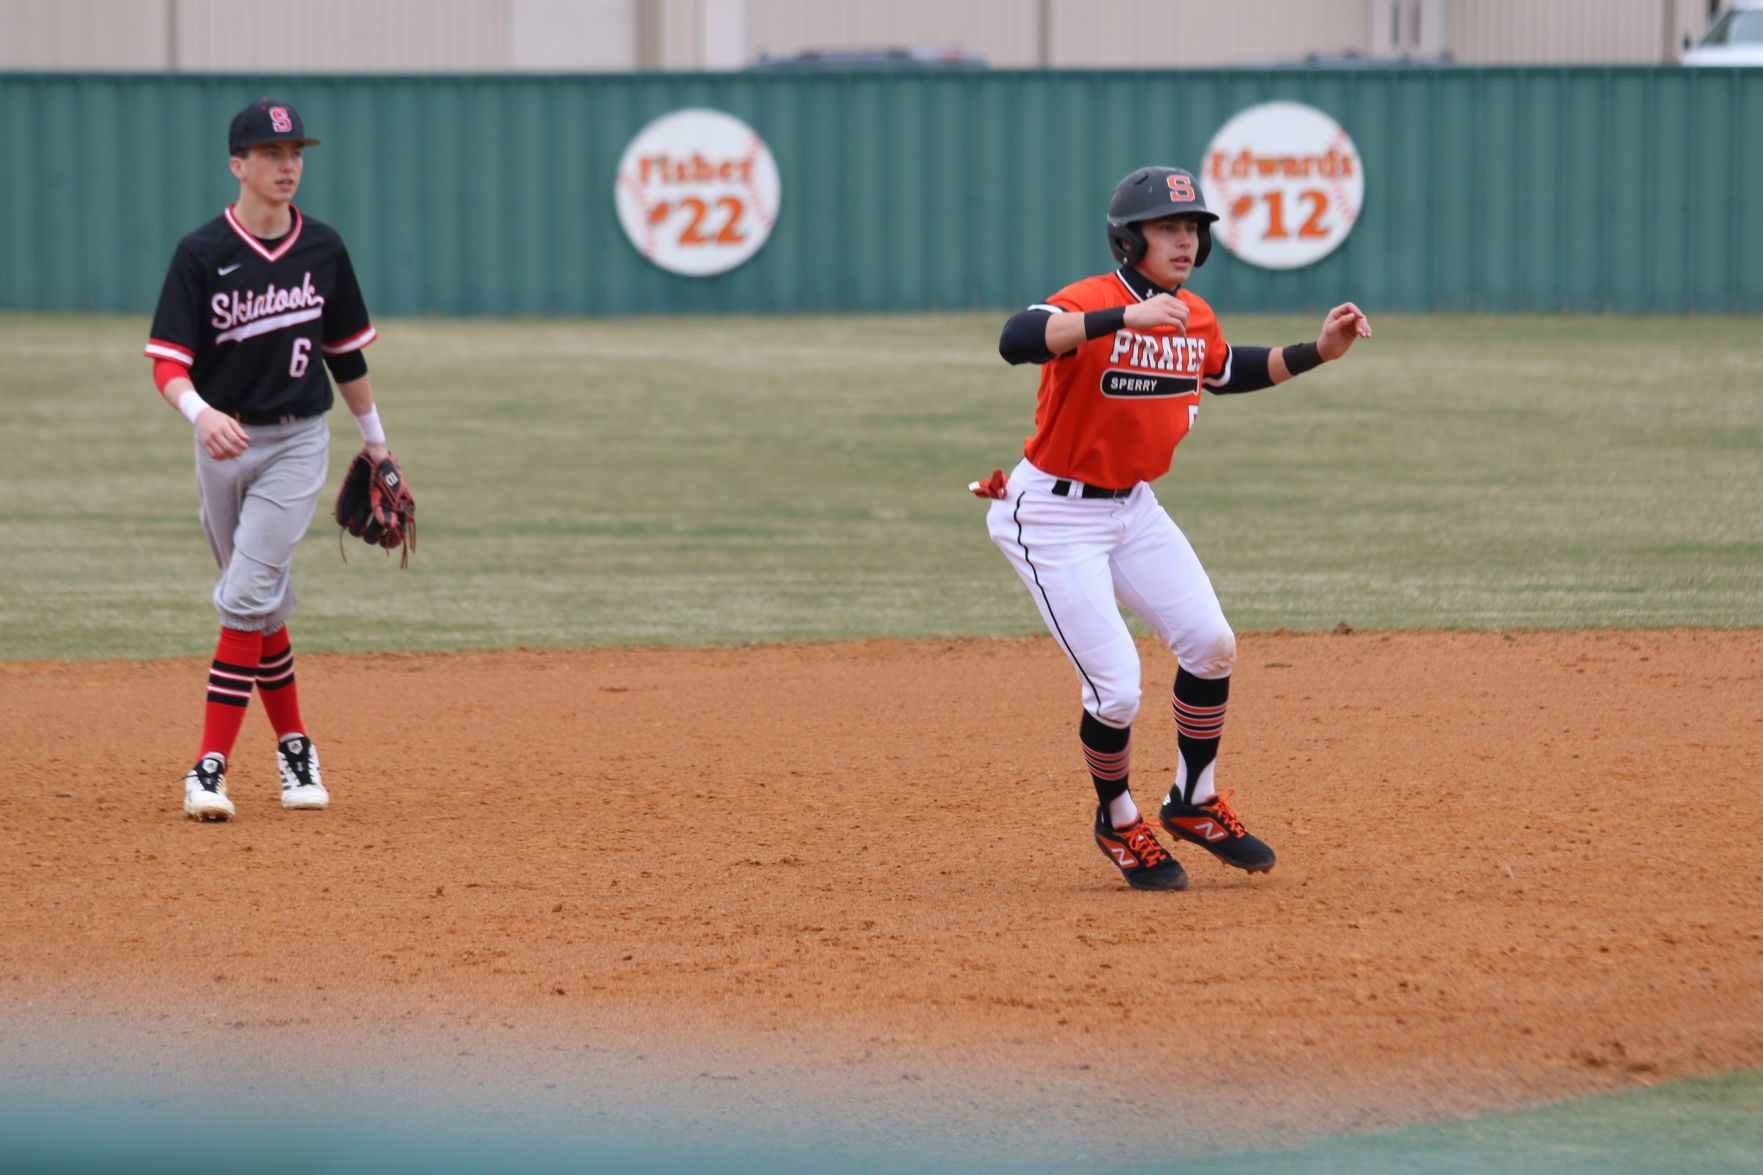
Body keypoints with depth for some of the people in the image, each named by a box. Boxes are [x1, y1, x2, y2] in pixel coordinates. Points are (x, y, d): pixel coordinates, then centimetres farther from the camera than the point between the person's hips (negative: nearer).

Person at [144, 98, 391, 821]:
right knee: (262, 602, 11)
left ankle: (212, 763, -14)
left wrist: (374, 438, 19)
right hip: (225, 441, 1)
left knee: (246, 596, -12)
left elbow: (346, 351, 13)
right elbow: (168, 361, -12)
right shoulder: (202, 254, -7)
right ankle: (292, 745, 28)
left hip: (298, 442, 0)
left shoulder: (323, 249, 1)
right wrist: (199, 412, -33)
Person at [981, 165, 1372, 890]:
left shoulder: (1194, 318, 1)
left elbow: (1230, 373, 23)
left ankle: (1195, 803, 18)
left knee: (1209, 643, -3)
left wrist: (1317, 351, 9)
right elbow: (1017, 341, -44)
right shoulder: (1091, 302, -23)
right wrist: (1125, 318, -55)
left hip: (1133, 507, 7)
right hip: (1055, 516, -7)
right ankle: (1118, 823, 16)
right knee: (1117, 687, -12)